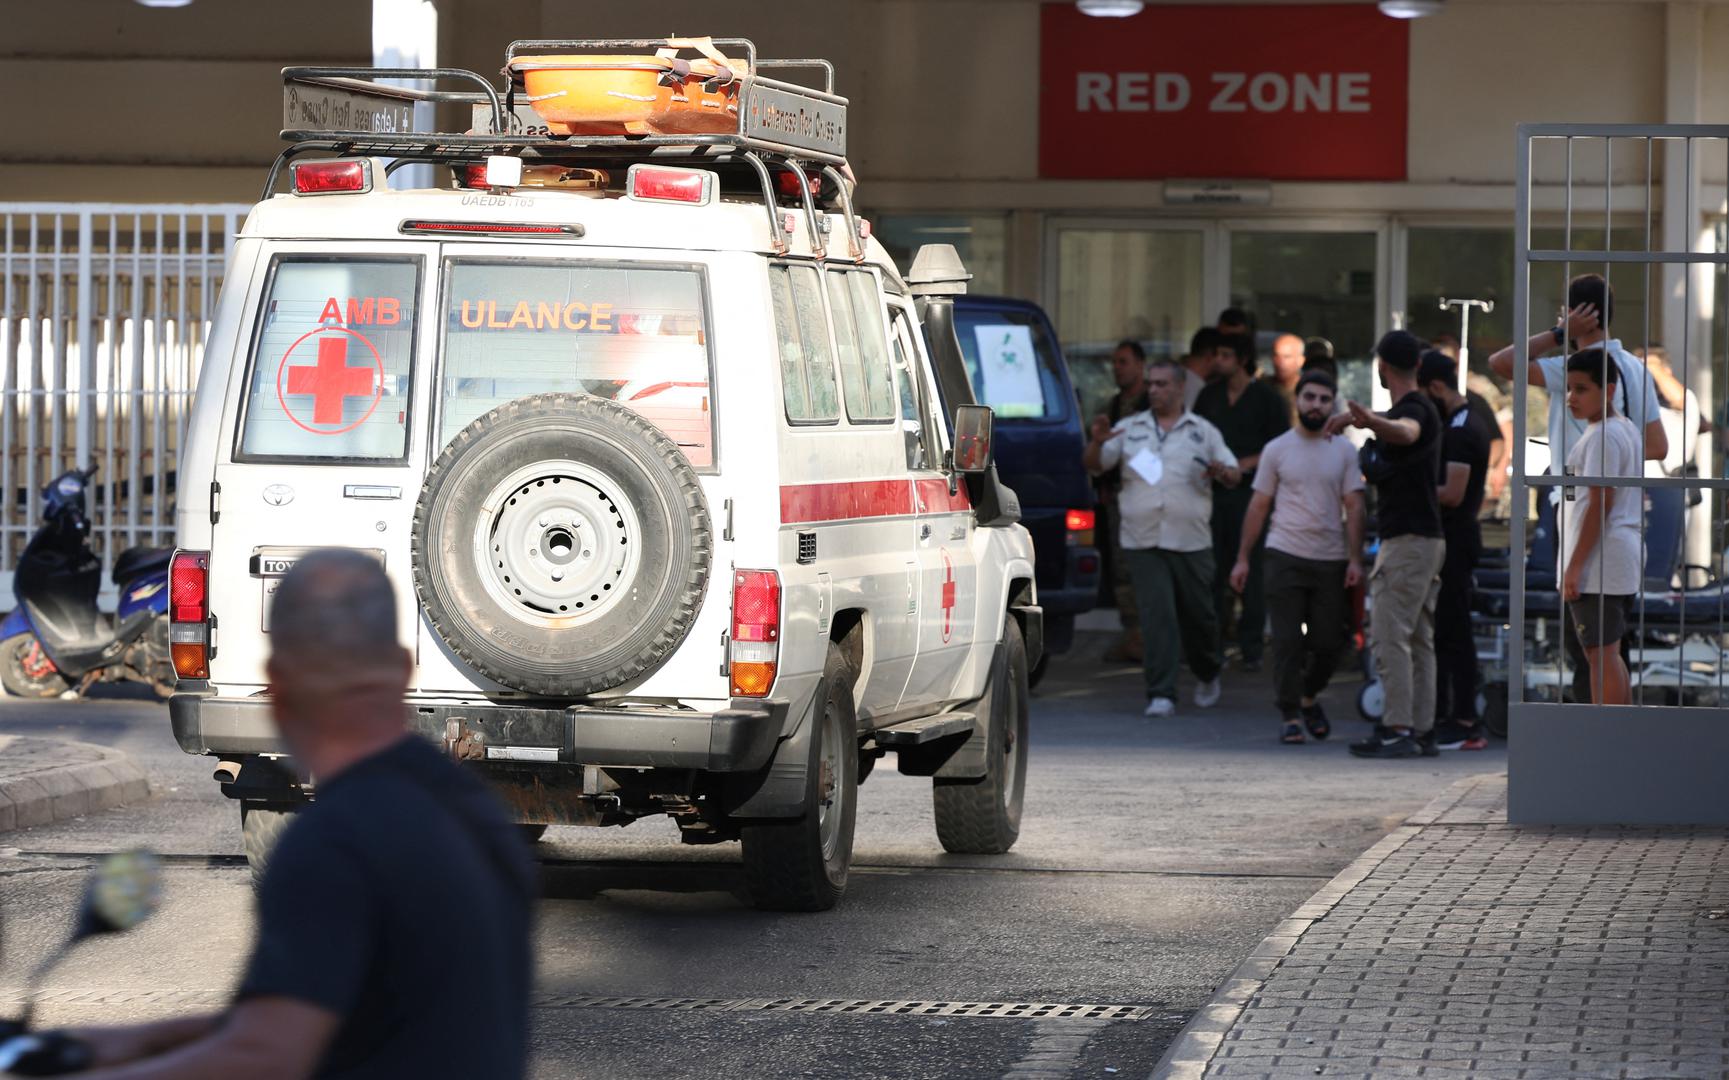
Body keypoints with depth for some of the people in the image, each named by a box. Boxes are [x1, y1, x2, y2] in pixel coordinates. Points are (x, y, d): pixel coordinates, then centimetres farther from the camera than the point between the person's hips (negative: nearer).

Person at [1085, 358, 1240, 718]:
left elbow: (1235, 476, 8)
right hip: (1142, 540, 0)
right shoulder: (1130, 429, 12)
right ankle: (1161, 694, -9)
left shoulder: (1203, 431, 10)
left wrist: (1222, 472, -16)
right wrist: (1097, 443, -12)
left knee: (1198, 614, 8)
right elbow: (1095, 466, 9)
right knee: (1156, 617, -8)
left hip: (1190, 540, 0)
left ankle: (1207, 675, 35)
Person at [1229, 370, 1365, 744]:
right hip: (1285, 557, -1)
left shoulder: (1344, 451, 6)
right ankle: (1289, 716, 3)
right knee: (1287, 641, -4)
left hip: (1331, 560, 1)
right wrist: (1242, 558, 4)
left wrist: (1355, 559, -6)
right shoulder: (1277, 449, 5)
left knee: (1328, 643, 4)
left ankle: (1309, 698, 29)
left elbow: (1353, 507, 3)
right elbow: (1259, 506, 8)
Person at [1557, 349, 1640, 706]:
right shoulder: (1627, 429, 15)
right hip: (1623, 559, 10)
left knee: (1601, 653, -10)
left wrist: (1574, 565, -19)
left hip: (1599, 562, -10)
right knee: (1608, 653, 15)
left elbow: (1600, 503, -19)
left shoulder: (1602, 437, -14)